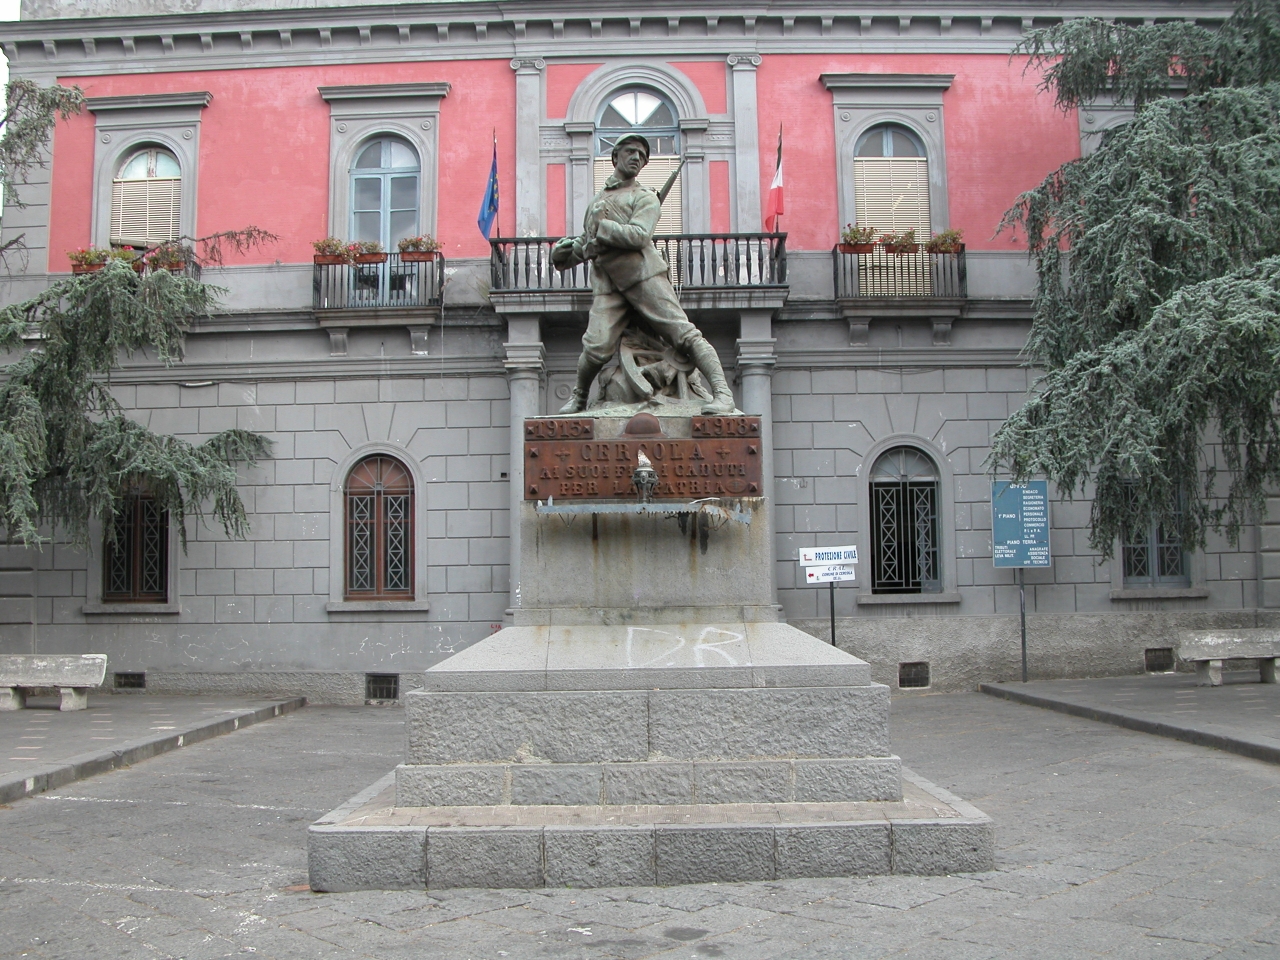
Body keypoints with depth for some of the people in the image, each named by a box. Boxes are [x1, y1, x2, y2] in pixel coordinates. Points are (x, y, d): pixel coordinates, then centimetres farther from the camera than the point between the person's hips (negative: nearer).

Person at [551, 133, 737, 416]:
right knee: (596, 348, -12)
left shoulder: (645, 197, 10)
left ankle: (723, 395, -16)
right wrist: (570, 249, 14)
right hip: (607, 283, 3)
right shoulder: (598, 200, 27)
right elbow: (587, 240, 36)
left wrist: (601, 228, -5)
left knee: (683, 333, -12)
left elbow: (638, 235, -9)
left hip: (644, 274, -3)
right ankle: (579, 397, 14)